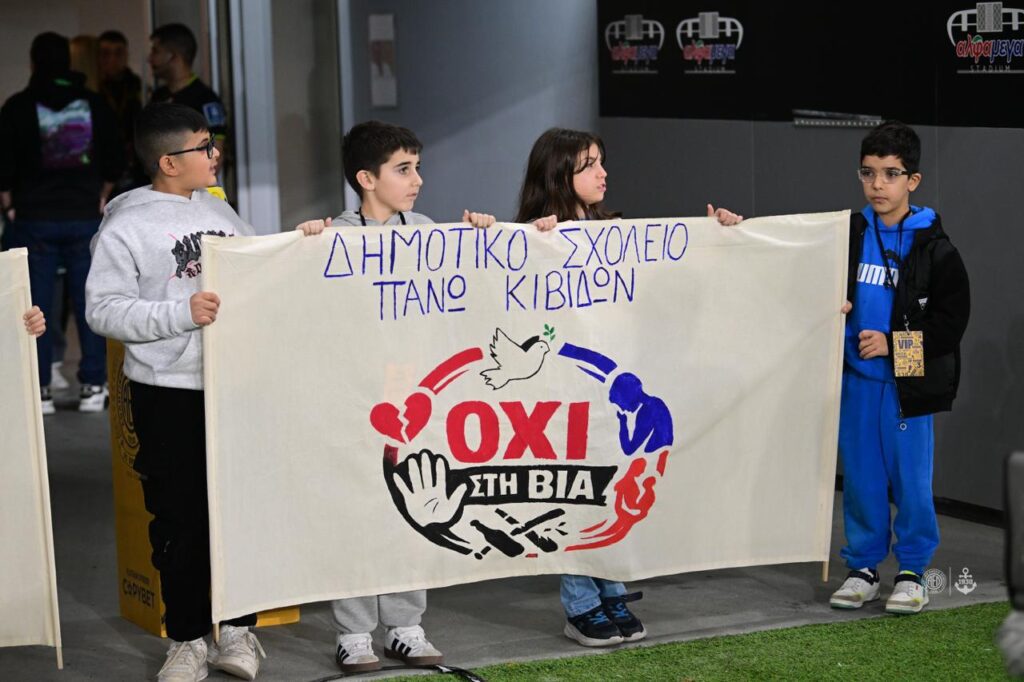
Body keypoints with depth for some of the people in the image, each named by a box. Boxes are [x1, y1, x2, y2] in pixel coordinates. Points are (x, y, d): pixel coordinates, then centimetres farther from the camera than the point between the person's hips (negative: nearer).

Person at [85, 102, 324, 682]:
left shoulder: (219, 210, 11)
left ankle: (237, 631, 19)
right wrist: (181, 313, -20)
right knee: (181, 518, 2)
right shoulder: (128, 227, -7)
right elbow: (104, 309, -12)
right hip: (169, 393, -5)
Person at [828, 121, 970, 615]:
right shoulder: (847, 235, 4)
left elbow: (952, 318, -8)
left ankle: (912, 571, 15)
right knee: (860, 476, 9)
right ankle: (863, 566, 21)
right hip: (855, 379, 3)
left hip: (909, 383, -3)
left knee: (910, 477, 2)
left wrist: (893, 344, -14)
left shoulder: (934, 248, -6)